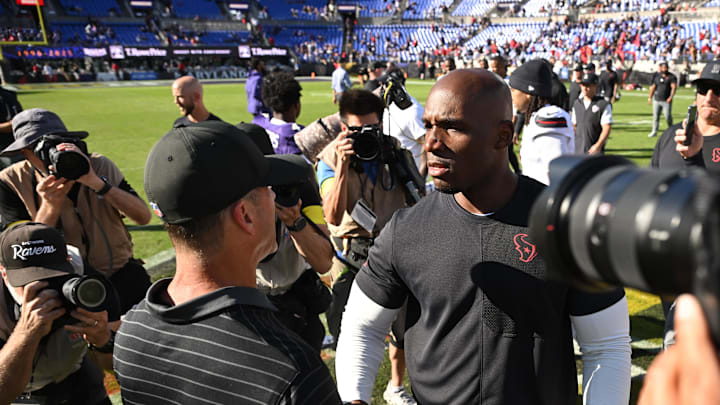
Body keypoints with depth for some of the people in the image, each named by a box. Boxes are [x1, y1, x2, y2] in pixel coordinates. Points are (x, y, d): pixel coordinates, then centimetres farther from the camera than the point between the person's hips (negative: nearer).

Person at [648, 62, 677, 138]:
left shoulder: (671, 77, -2)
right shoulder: (656, 76, 11)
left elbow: (674, 87, -11)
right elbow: (653, 87, 17)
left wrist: (671, 96, -24)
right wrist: (650, 97, 16)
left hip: (666, 100, -4)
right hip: (657, 100, 4)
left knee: (668, 116, -4)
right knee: (655, 116, 4)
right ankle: (654, 131, 11)